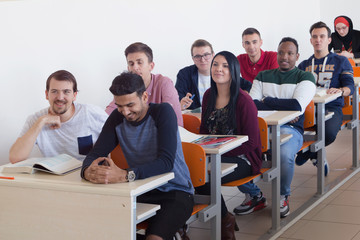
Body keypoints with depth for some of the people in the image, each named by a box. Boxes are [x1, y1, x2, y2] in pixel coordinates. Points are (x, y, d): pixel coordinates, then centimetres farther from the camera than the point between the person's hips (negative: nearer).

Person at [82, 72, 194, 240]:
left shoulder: (163, 112, -13)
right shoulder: (117, 118, 4)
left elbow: (166, 161, -25)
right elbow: (96, 153, -2)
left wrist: (125, 175, -39)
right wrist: (88, 171, -28)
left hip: (175, 191, -5)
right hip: (141, 191, 5)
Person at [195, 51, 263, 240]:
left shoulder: (244, 101, -12)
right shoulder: (208, 96, 8)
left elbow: (250, 143, -13)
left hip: (242, 158, -6)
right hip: (214, 155, 6)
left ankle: (225, 219, -2)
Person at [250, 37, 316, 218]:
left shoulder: (305, 77, 11)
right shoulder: (263, 76, 21)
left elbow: (298, 106, -8)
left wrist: (268, 101, 1)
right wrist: (282, 109, -5)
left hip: (290, 129, -3)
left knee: (284, 154, -38)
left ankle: (283, 196, -6)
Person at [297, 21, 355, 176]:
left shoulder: (341, 62, 15)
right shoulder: (304, 65, 24)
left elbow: (350, 86, 4)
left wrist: (340, 90, -20)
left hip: (331, 107, -2)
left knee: (329, 133, -37)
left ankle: (308, 151, 0)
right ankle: (315, 156, -2)